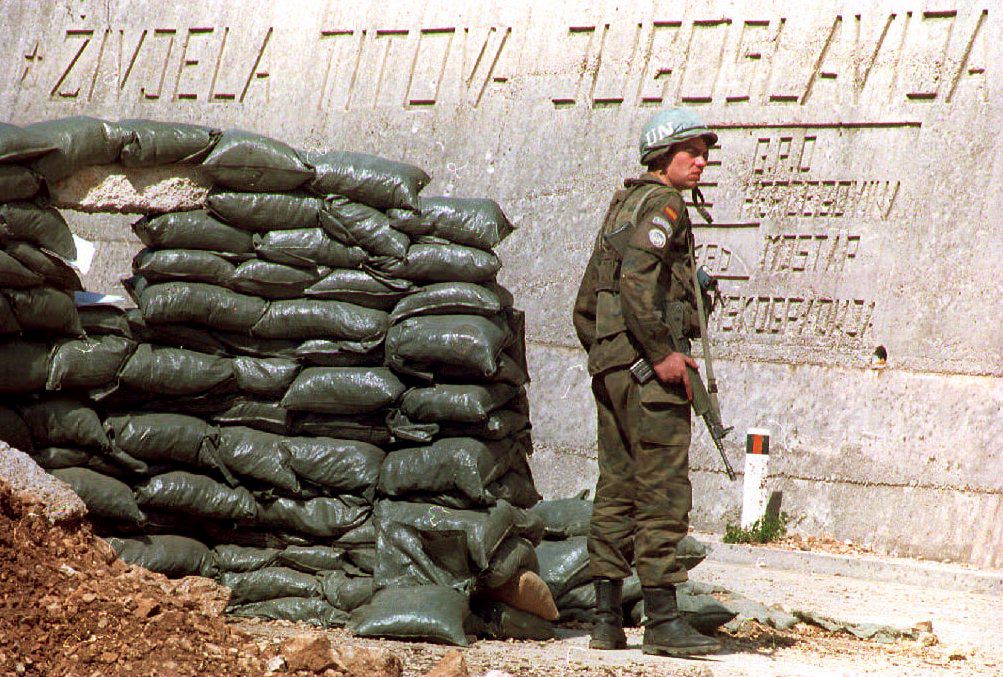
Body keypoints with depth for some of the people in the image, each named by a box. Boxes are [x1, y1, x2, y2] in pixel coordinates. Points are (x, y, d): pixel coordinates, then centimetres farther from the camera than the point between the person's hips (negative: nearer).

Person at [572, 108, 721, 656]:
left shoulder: (621, 206, 22)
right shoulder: (660, 203, -7)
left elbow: (585, 306, 22)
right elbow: (638, 277, -23)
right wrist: (662, 353, -23)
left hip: (609, 364, 9)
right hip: (646, 365, -9)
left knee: (617, 490, 9)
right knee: (662, 492, -8)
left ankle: (607, 621, 9)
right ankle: (662, 621, -10)